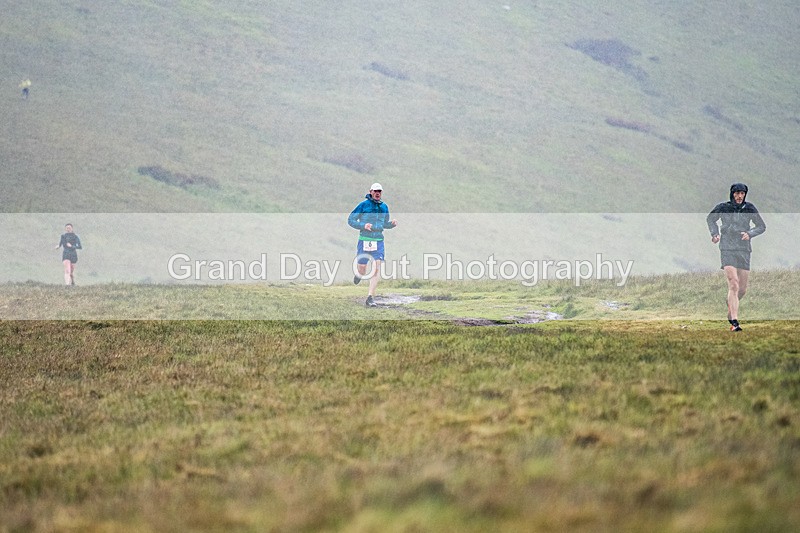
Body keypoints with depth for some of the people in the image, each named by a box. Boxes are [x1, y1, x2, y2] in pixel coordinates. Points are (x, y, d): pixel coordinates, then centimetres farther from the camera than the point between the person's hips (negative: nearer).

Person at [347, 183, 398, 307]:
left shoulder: (384, 207, 10)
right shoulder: (363, 205, -4)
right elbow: (350, 220, -2)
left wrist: (392, 223, 0)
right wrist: (363, 225, -17)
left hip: (378, 241, 3)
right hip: (364, 240, -3)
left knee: (376, 268, -12)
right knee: (362, 270, 1)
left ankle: (370, 297, -11)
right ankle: (359, 274, 41)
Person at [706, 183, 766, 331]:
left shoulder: (749, 208, 3)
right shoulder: (723, 207, 1)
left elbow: (761, 226, 11)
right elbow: (710, 219, 20)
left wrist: (749, 233, -8)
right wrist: (715, 233, 4)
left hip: (744, 250, 3)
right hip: (727, 250, -3)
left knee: (742, 289, 6)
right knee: (734, 285, -18)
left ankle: (730, 304, 38)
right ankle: (734, 322, -21)